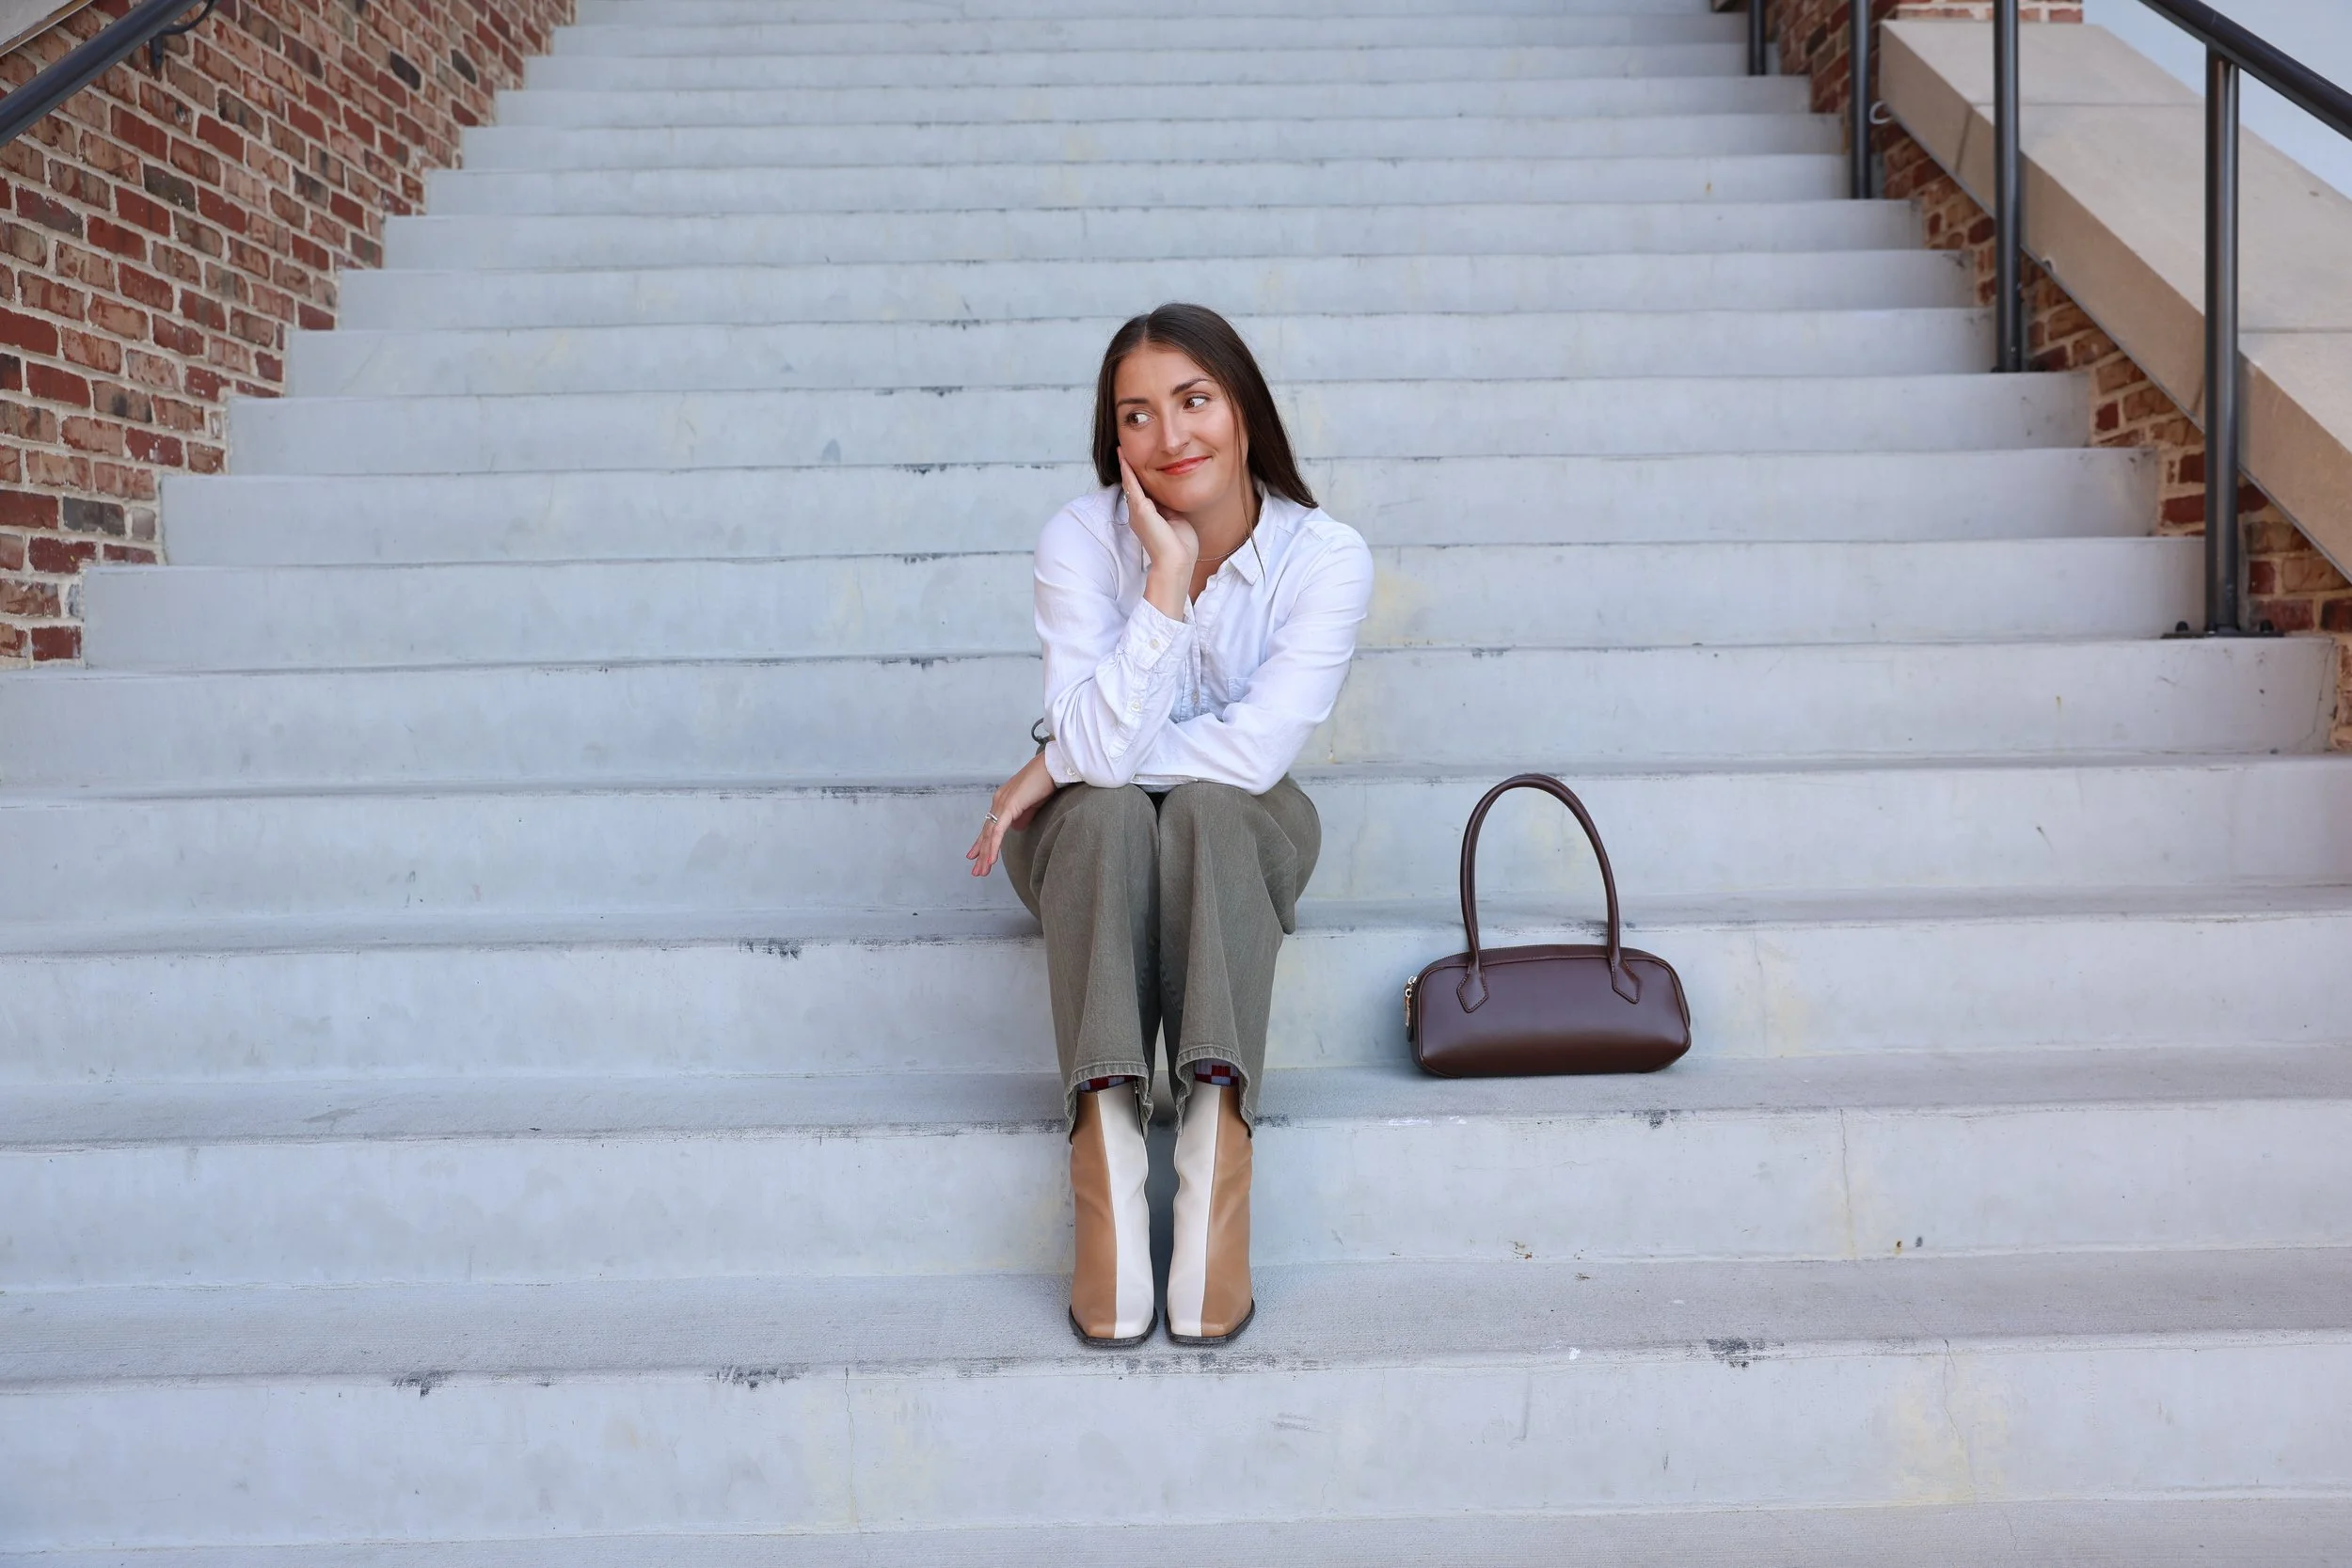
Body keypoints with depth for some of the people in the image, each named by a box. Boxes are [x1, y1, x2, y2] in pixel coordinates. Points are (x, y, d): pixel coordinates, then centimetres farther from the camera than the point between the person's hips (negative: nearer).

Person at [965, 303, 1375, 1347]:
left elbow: (1254, 752, -25)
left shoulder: (1325, 557, -15)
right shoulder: (1084, 537, -15)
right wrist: (1169, 572, -30)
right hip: (1094, 845, 0)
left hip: (1240, 839, 0)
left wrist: (1061, 765, -20)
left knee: (1205, 804, -34)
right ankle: (1106, 1148, -43)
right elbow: (1098, 747, -27)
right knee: (1105, 808, -34)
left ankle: (1215, 1143, -42)